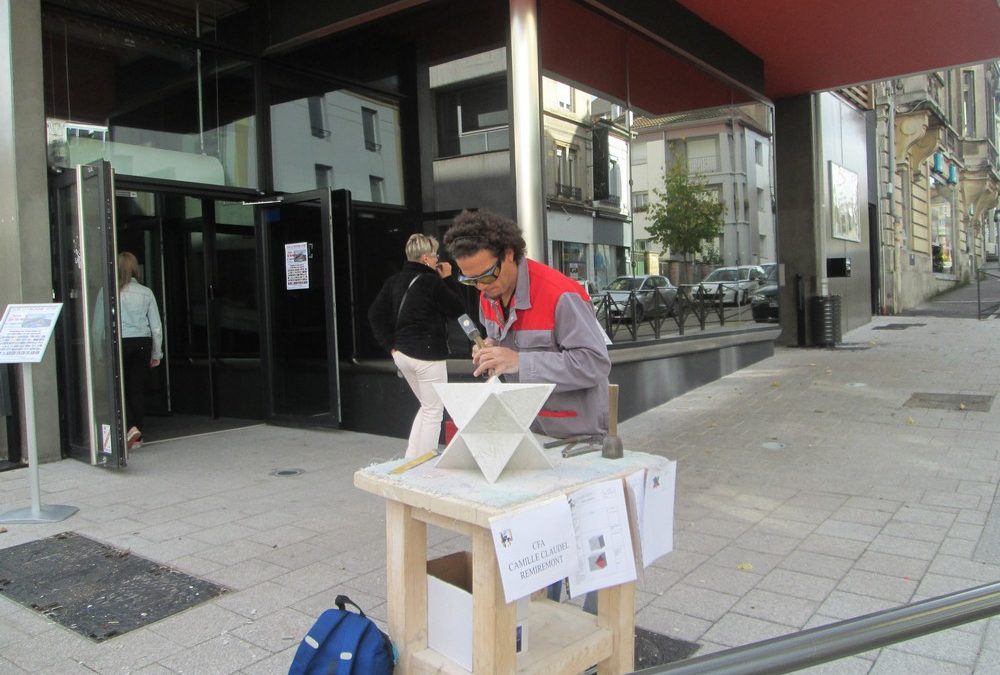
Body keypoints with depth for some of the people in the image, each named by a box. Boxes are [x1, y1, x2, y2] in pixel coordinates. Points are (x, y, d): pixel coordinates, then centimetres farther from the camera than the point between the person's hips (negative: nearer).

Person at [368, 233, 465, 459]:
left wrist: (390, 344, 7)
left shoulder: (394, 281, 8)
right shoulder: (432, 282, -14)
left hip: (401, 353, 8)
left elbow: (375, 314, 7)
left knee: (427, 407, 23)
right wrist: (447, 279, 1)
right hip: (427, 354, -8)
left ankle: (410, 460, 21)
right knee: (433, 412, 5)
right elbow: (458, 310, -5)